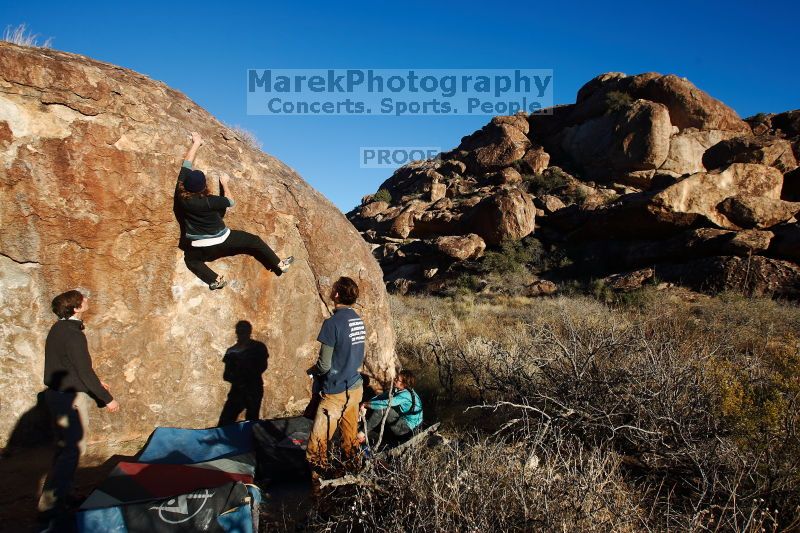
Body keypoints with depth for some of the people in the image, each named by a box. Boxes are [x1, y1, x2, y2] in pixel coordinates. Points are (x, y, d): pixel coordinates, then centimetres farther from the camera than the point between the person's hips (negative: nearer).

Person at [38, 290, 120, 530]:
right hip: (70, 397, -10)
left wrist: (96, 382, 26)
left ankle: (60, 496, 30)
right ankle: (50, 506, 0)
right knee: (72, 450, -4)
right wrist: (107, 398, -12)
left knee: (65, 447, 19)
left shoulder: (59, 329, 9)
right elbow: (84, 371, -20)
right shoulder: (73, 334, -21)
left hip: (57, 392, 10)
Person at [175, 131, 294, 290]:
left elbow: (187, 163, -5)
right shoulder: (209, 201, -26)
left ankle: (215, 280, 7)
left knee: (190, 259, 30)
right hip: (223, 241, -2)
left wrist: (196, 143, 6)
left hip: (200, 248, 3)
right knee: (254, 241, 14)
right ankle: (279, 265, 22)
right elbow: (230, 201, -4)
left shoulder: (180, 195, -17)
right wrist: (225, 183, 9)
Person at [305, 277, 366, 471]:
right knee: (350, 431, 21)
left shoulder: (332, 323, -21)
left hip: (336, 391, -8)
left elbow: (324, 365, -17)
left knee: (319, 437, 5)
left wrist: (311, 370, 3)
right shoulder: (359, 321, 3)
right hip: (355, 386, 8)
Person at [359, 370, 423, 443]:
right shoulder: (398, 390, 1)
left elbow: (386, 403, -33)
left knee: (381, 408, -21)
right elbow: (382, 396, 3)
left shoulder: (405, 395, -26)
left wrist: (367, 404, -22)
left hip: (407, 428, -9)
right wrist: (367, 403, -11)